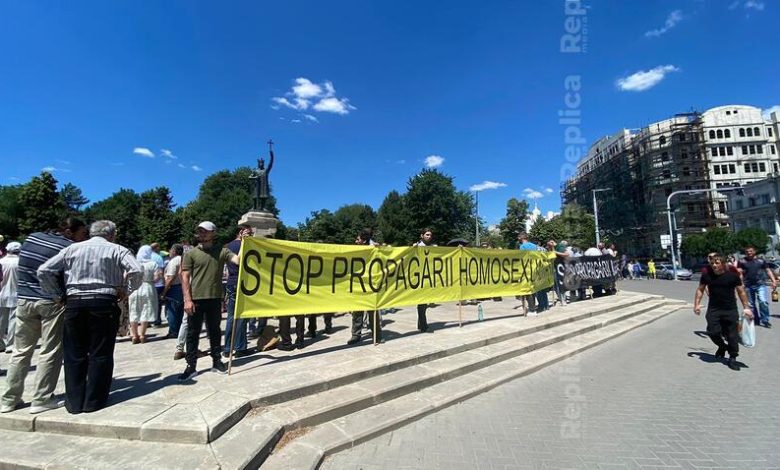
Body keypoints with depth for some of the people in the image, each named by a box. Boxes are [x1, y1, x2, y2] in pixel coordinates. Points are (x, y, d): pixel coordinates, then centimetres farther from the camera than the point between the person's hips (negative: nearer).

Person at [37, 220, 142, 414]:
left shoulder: (72, 249, 11)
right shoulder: (117, 250, 1)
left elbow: (44, 271, 6)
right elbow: (136, 271, -14)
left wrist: (58, 295, 12)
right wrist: (128, 289, 2)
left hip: (74, 303, 3)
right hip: (104, 304, -3)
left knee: (74, 354, 13)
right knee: (100, 353, 6)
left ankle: (74, 402, 19)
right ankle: (94, 401, 12)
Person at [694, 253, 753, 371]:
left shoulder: (733, 276, -8)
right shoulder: (707, 275, -3)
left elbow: (741, 292, 2)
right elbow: (700, 290, 7)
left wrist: (746, 308, -1)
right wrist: (697, 304, 1)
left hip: (730, 310, -1)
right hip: (713, 309, 1)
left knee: (732, 334, 4)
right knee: (713, 332, -3)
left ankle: (733, 357, 19)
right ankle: (722, 346, 29)